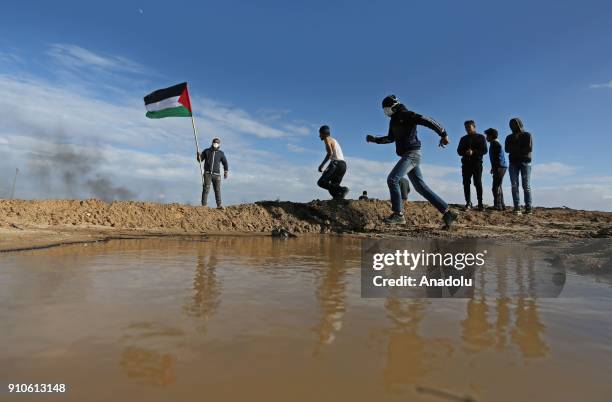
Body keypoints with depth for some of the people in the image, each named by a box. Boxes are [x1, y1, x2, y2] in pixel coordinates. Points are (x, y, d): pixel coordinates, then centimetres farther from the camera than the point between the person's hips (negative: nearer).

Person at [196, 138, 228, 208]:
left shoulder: (221, 153, 10)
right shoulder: (206, 151, 8)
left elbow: (225, 163, 17)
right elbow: (200, 159, 8)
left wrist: (226, 172, 12)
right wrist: (198, 157, -14)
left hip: (216, 174, 1)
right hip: (207, 173, -1)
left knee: (217, 189, -1)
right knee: (206, 188, -6)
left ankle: (219, 205, 4)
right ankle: (204, 205, -6)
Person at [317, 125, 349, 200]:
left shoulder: (327, 139, 1)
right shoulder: (334, 140, 29)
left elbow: (330, 153, -15)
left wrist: (322, 165, -14)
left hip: (336, 163, -9)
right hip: (343, 165, 9)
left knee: (321, 183, -13)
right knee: (334, 186, 10)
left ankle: (342, 190, -26)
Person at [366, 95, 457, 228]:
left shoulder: (406, 115, -6)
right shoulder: (394, 121, 19)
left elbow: (427, 121, -11)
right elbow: (390, 138, 31)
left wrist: (443, 134, -13)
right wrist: (375, 139, 21)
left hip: (412, 154, -9)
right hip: (408, 156, 9)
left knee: (392, 179, -17)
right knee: (420, 186, 6)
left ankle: (398, 214, -14)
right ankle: (447, 212, 9)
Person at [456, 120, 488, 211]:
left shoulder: (480, 137, 11)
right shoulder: (463, 139, 19)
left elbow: (484, 150, 1)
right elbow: (459, 151, 10)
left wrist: (473, 152, -17)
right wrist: (465, 152, -13)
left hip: (477, 163, -2)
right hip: (466, 163, 3)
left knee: (478, 183, -9)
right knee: (466, 183, -5)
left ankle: (480, 204, -8)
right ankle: (468, 203, -3)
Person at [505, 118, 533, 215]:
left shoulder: (527, 135, 9)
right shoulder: (509, 137, 17)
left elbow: (530, 148, -3)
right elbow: (507, 149, 3)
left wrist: (516, 150, -3)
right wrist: (521, 149, -8)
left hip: (525, 162, -2)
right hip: (513, 163, 2)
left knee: (526, 185, -7)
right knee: (514, 185, -8)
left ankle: (528, 208, -7)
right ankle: (517, 208, -11)